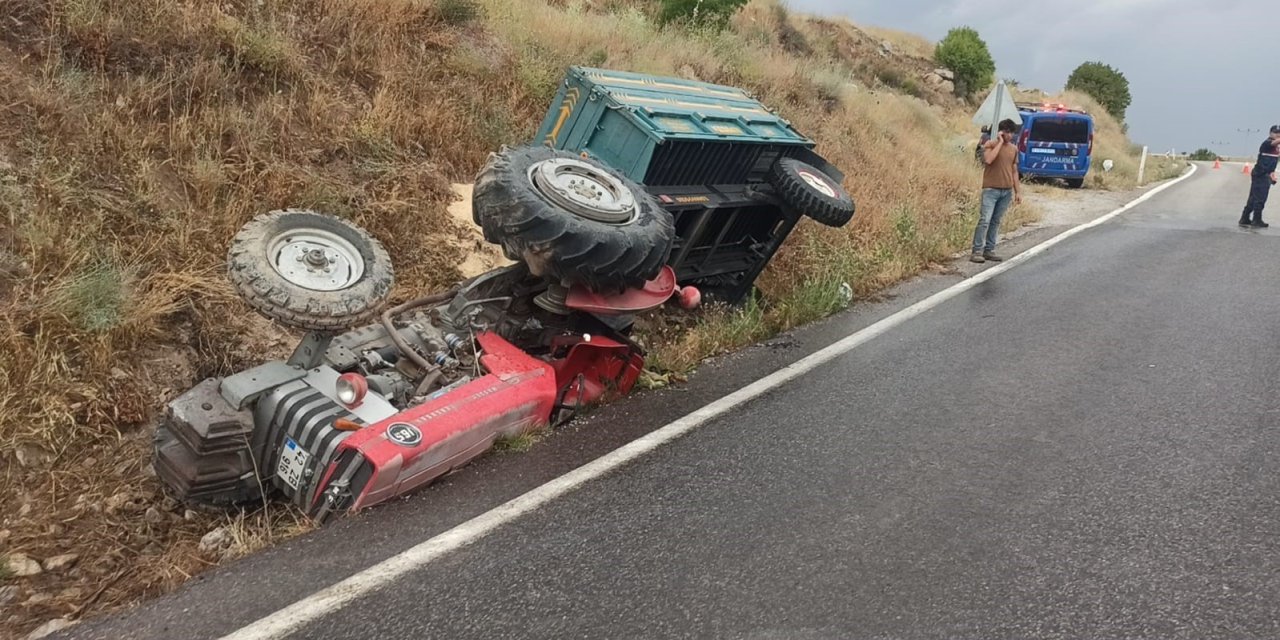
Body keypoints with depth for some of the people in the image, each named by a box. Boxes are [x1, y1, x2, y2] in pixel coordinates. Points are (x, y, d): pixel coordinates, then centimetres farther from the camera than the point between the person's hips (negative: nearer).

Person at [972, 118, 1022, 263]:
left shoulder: (1014, 148, 12)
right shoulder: (990, 144, -3)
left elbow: (1014, 171, 16)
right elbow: (988, 160, -24)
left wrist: (1018, 191, 13)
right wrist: (1000, 142, -14)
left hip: (1007, 191, 5)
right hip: (991, 190, -5)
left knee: (996, 221, 7)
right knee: (985, 220, -13)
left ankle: (989, 250, 10)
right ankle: (977, 252, -13)